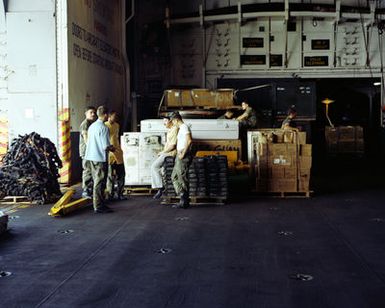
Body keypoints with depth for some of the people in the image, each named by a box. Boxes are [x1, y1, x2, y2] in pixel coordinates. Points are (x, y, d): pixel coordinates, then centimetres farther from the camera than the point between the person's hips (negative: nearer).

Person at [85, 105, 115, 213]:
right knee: (99, 183, -1)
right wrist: (111, 148, 2)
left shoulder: (92, 126, 8)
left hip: (91, 157, 8)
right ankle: (99, 206, 4)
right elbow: (105, 147, -21)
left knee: (96, 181, 16)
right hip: (100, 158, -8)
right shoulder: (104, 128, -16)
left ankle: (98, 204, 23)